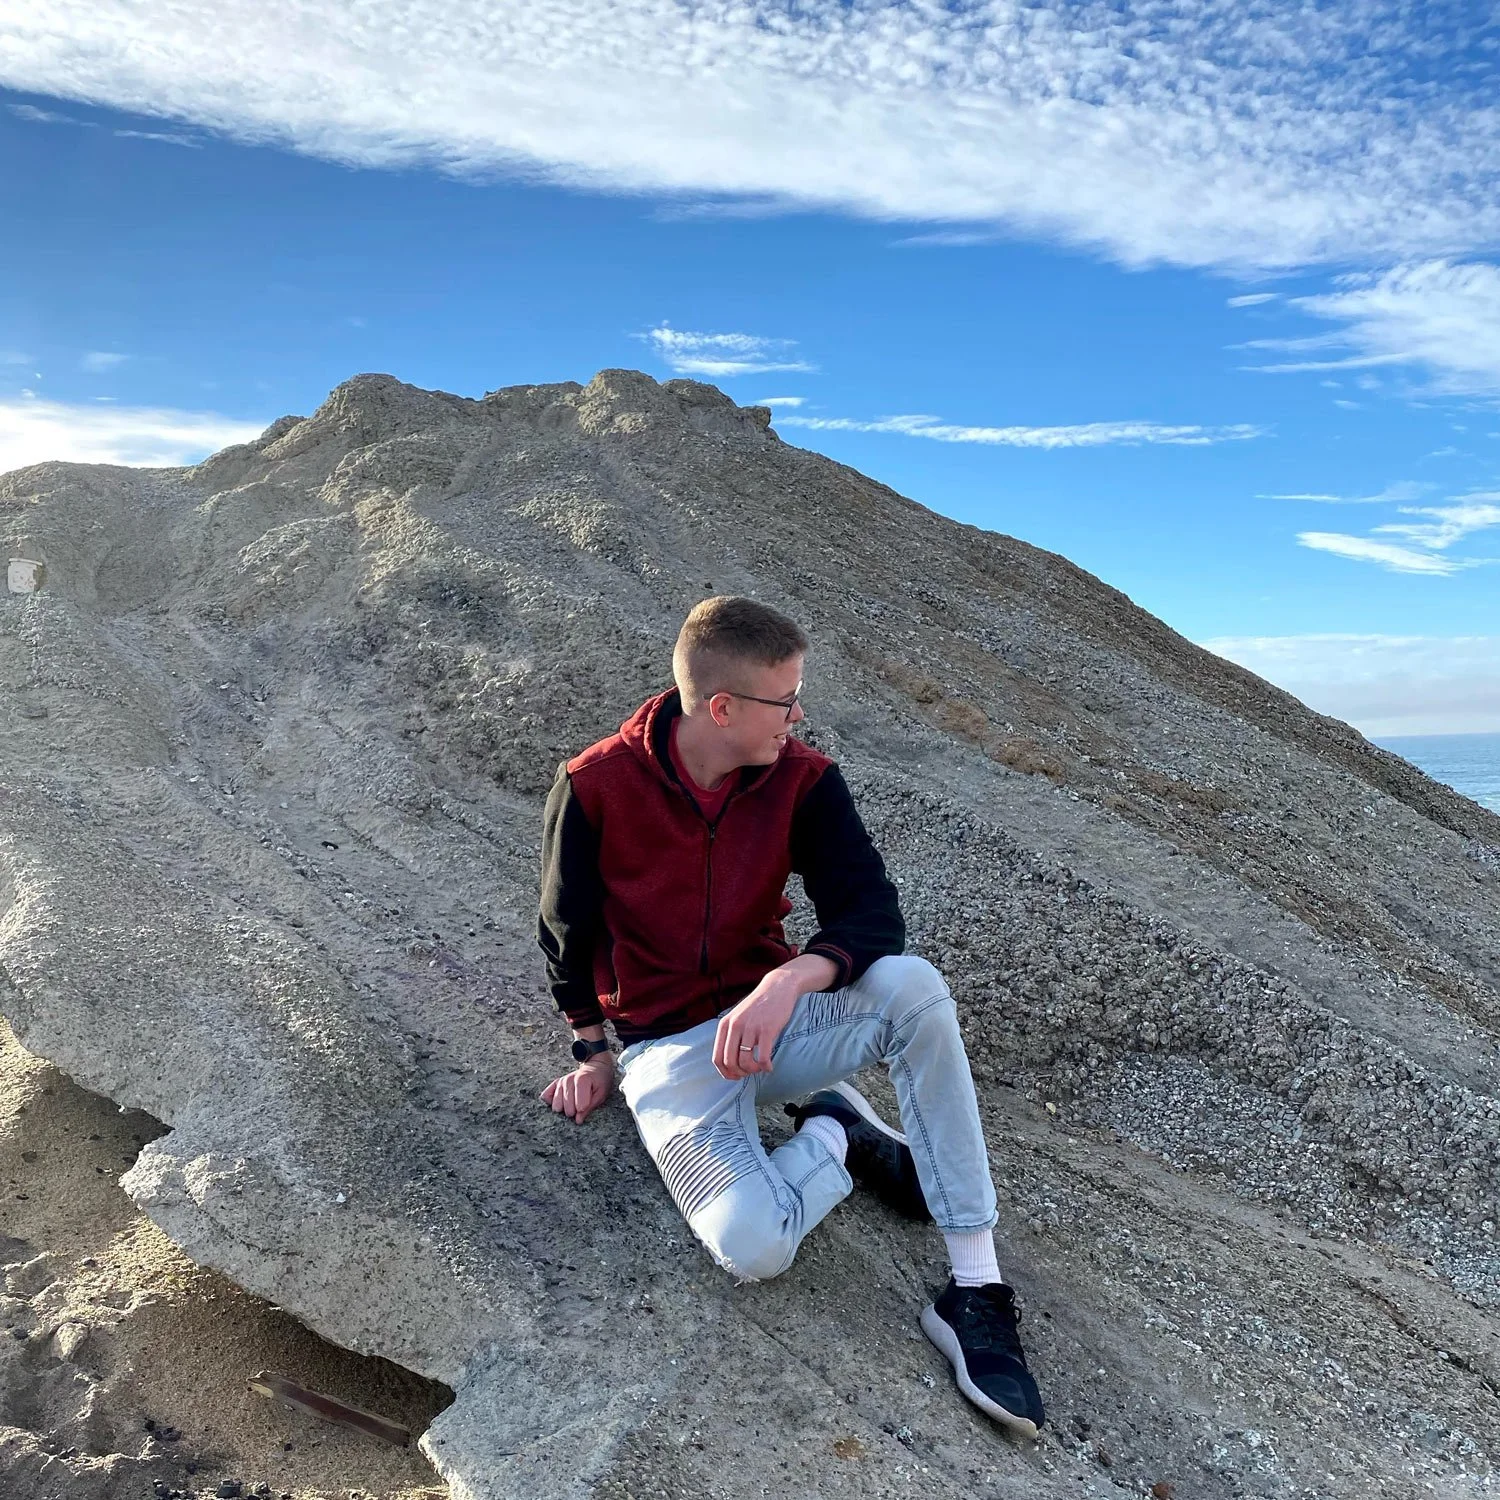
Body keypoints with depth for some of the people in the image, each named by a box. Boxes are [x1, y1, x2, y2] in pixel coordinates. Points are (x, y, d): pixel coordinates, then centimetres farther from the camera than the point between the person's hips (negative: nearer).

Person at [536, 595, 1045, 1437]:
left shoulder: (803, 781, -8)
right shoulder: (595, 787, -13)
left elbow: (874, 911, -16)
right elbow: (567, 932, 2)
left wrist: (794, 977, -35)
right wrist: (594, 1055, 8)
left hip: (775, 1013, 3)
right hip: (668, 1047, -2)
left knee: (914, 985, -30)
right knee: (754, 1247, -27)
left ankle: (976, 1291, -19)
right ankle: (834, 1134, 7)